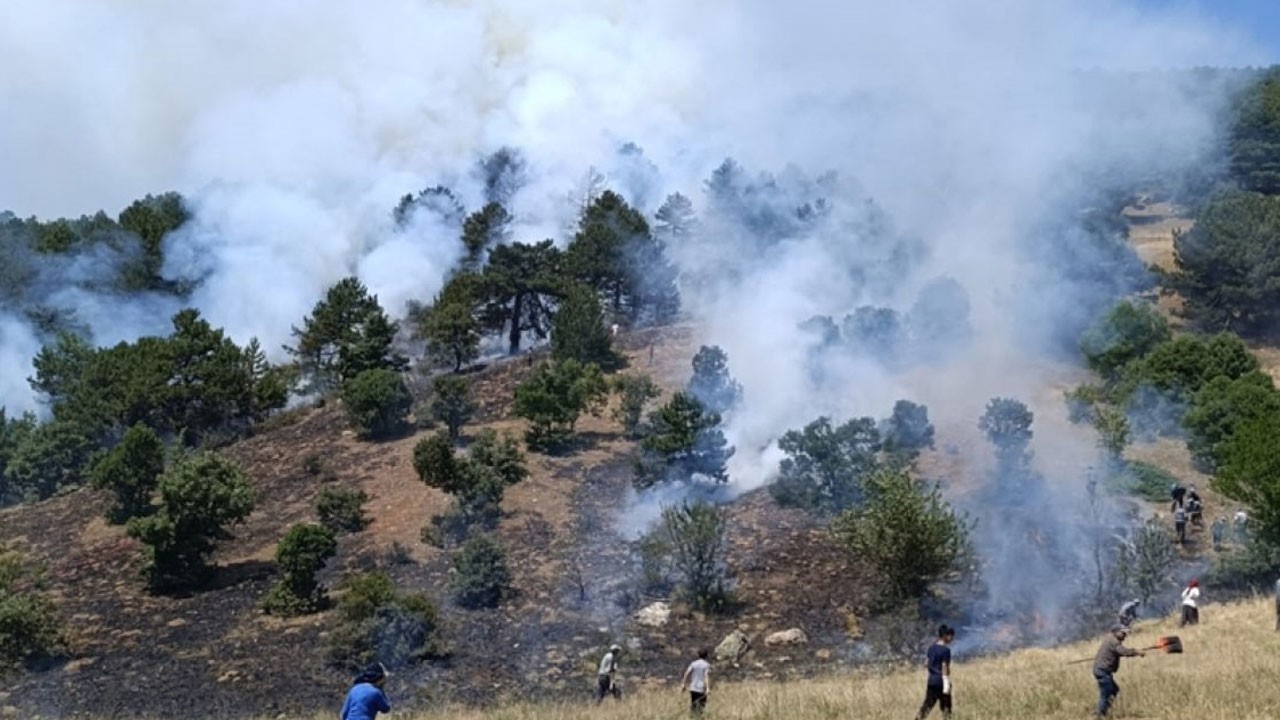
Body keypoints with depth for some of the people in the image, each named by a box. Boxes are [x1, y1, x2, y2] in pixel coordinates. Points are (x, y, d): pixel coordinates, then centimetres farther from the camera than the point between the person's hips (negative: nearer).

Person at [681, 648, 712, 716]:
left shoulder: (693, 663, 4)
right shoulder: (707, 665, -7)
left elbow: (687, 673, -1)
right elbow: (707, 676, -18)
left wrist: (684, 684, 6)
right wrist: (708, 688, -23)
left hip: (693, 688, 4)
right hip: (702, 689, -4)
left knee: (692, 706, 12)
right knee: (701, 707, 4)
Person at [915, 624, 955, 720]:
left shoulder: (931, 647, 8)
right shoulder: (946, 650, -14)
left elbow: (926, 664, 10)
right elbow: (945, 667, -16)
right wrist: (947, 683, -16)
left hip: (931, 680, 7)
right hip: (941, 681, -7)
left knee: (927, 706, 9)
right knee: (946, 708, 5)